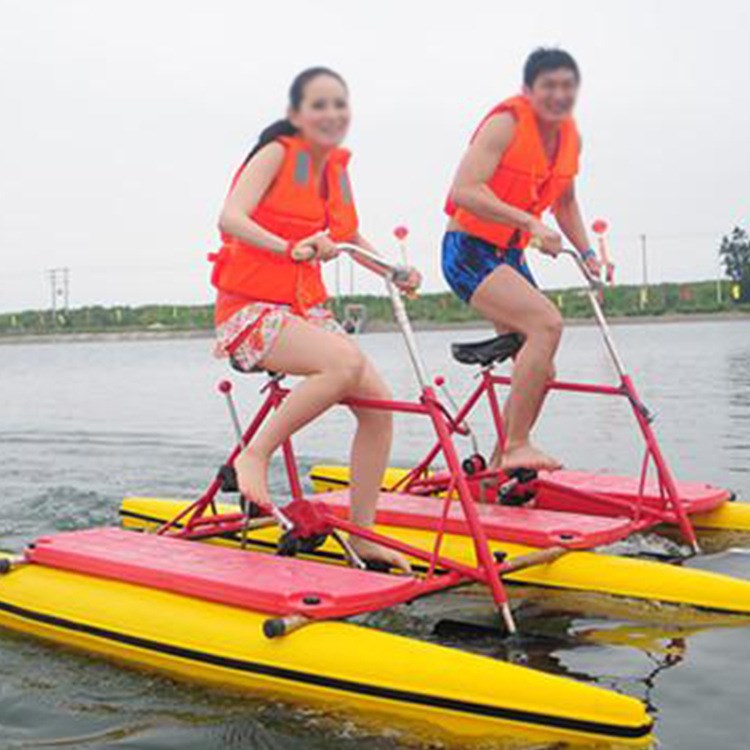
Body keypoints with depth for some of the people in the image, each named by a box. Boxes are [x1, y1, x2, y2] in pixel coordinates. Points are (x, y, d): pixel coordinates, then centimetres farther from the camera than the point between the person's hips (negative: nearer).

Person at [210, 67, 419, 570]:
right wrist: (290, 247, -40)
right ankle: (255, 455, -19)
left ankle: (363, 535, 3)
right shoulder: (277, 153, -8)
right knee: (346, 361, -33)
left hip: (306, 309, 7)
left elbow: (351, 236, 28)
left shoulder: (336, 166, 12)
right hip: (251, 308, -7)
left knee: (378, 403, -8)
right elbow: (231, 218, -24)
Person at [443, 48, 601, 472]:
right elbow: (465, 191, -27)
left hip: (510, 257, 8)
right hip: (469, 251, -8)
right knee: (547, 323, -28)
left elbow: (565, 202, 22)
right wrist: (531, 222, -33)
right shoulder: (505, 124, -16)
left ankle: (501, 466, 19)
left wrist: (587, 253, 10)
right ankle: (516, 446, -21)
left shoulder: (570, 136, 7)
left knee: (540, 372, 5)